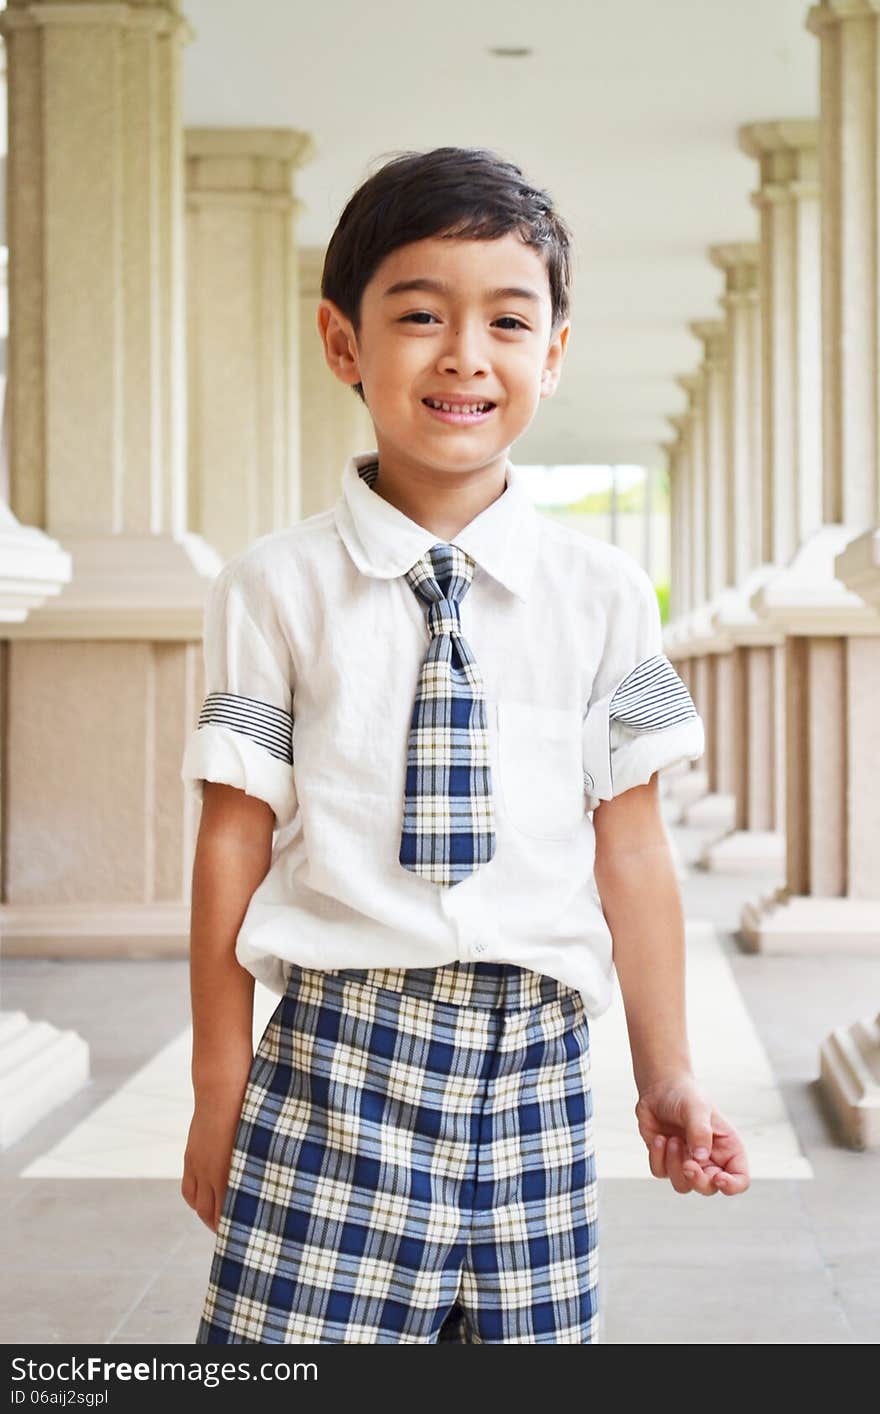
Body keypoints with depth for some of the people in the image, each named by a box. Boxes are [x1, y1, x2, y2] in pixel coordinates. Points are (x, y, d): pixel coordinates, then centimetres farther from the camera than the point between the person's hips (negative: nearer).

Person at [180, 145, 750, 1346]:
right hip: (339, 1053, -2)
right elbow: (235, 841, 1)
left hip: (534, 1058, 2)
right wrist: (220, 1087, 2)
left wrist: (666, 1076, 10)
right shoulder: (277, 588, 1)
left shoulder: (603, 595, 6)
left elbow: (631, 850, 8)